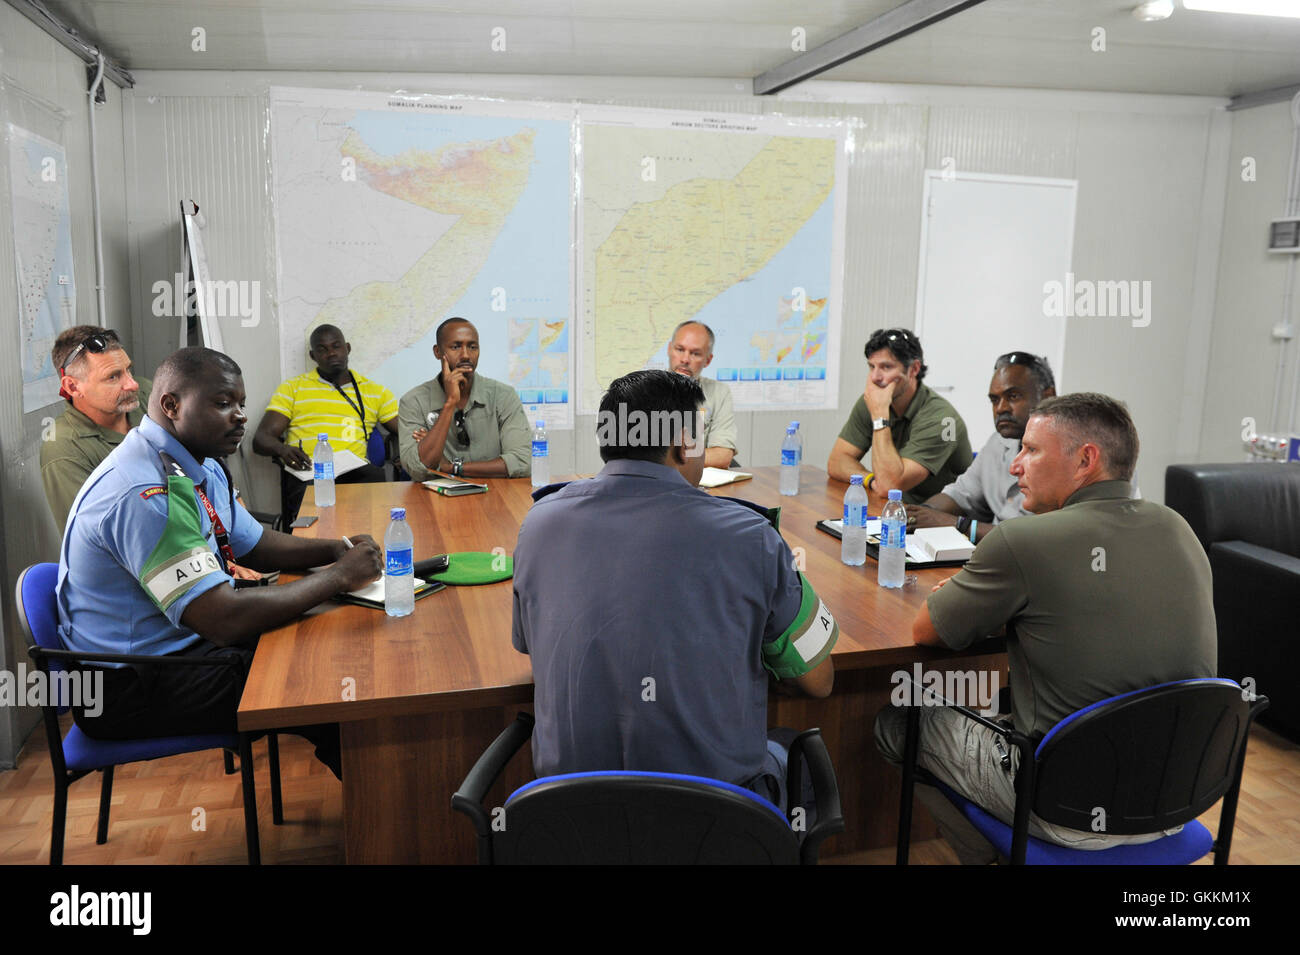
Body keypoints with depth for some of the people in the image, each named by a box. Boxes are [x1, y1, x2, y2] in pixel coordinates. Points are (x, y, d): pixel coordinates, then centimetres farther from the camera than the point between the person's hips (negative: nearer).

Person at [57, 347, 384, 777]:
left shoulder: (199, 467, 5)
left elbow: (255, 545, 15)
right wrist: (338, 577, -24)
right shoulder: (143, 494, -28)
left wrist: (336, 549, -3)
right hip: (131, 689, -10)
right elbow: (226, 619, -33)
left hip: (187, 644, 10)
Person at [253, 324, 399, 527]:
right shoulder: (292, 388, 22)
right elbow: (261, 439, 13)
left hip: (355, 471, 2)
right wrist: (282, 450, -13)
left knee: (377, 476, -35)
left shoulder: (375, 391, 25)